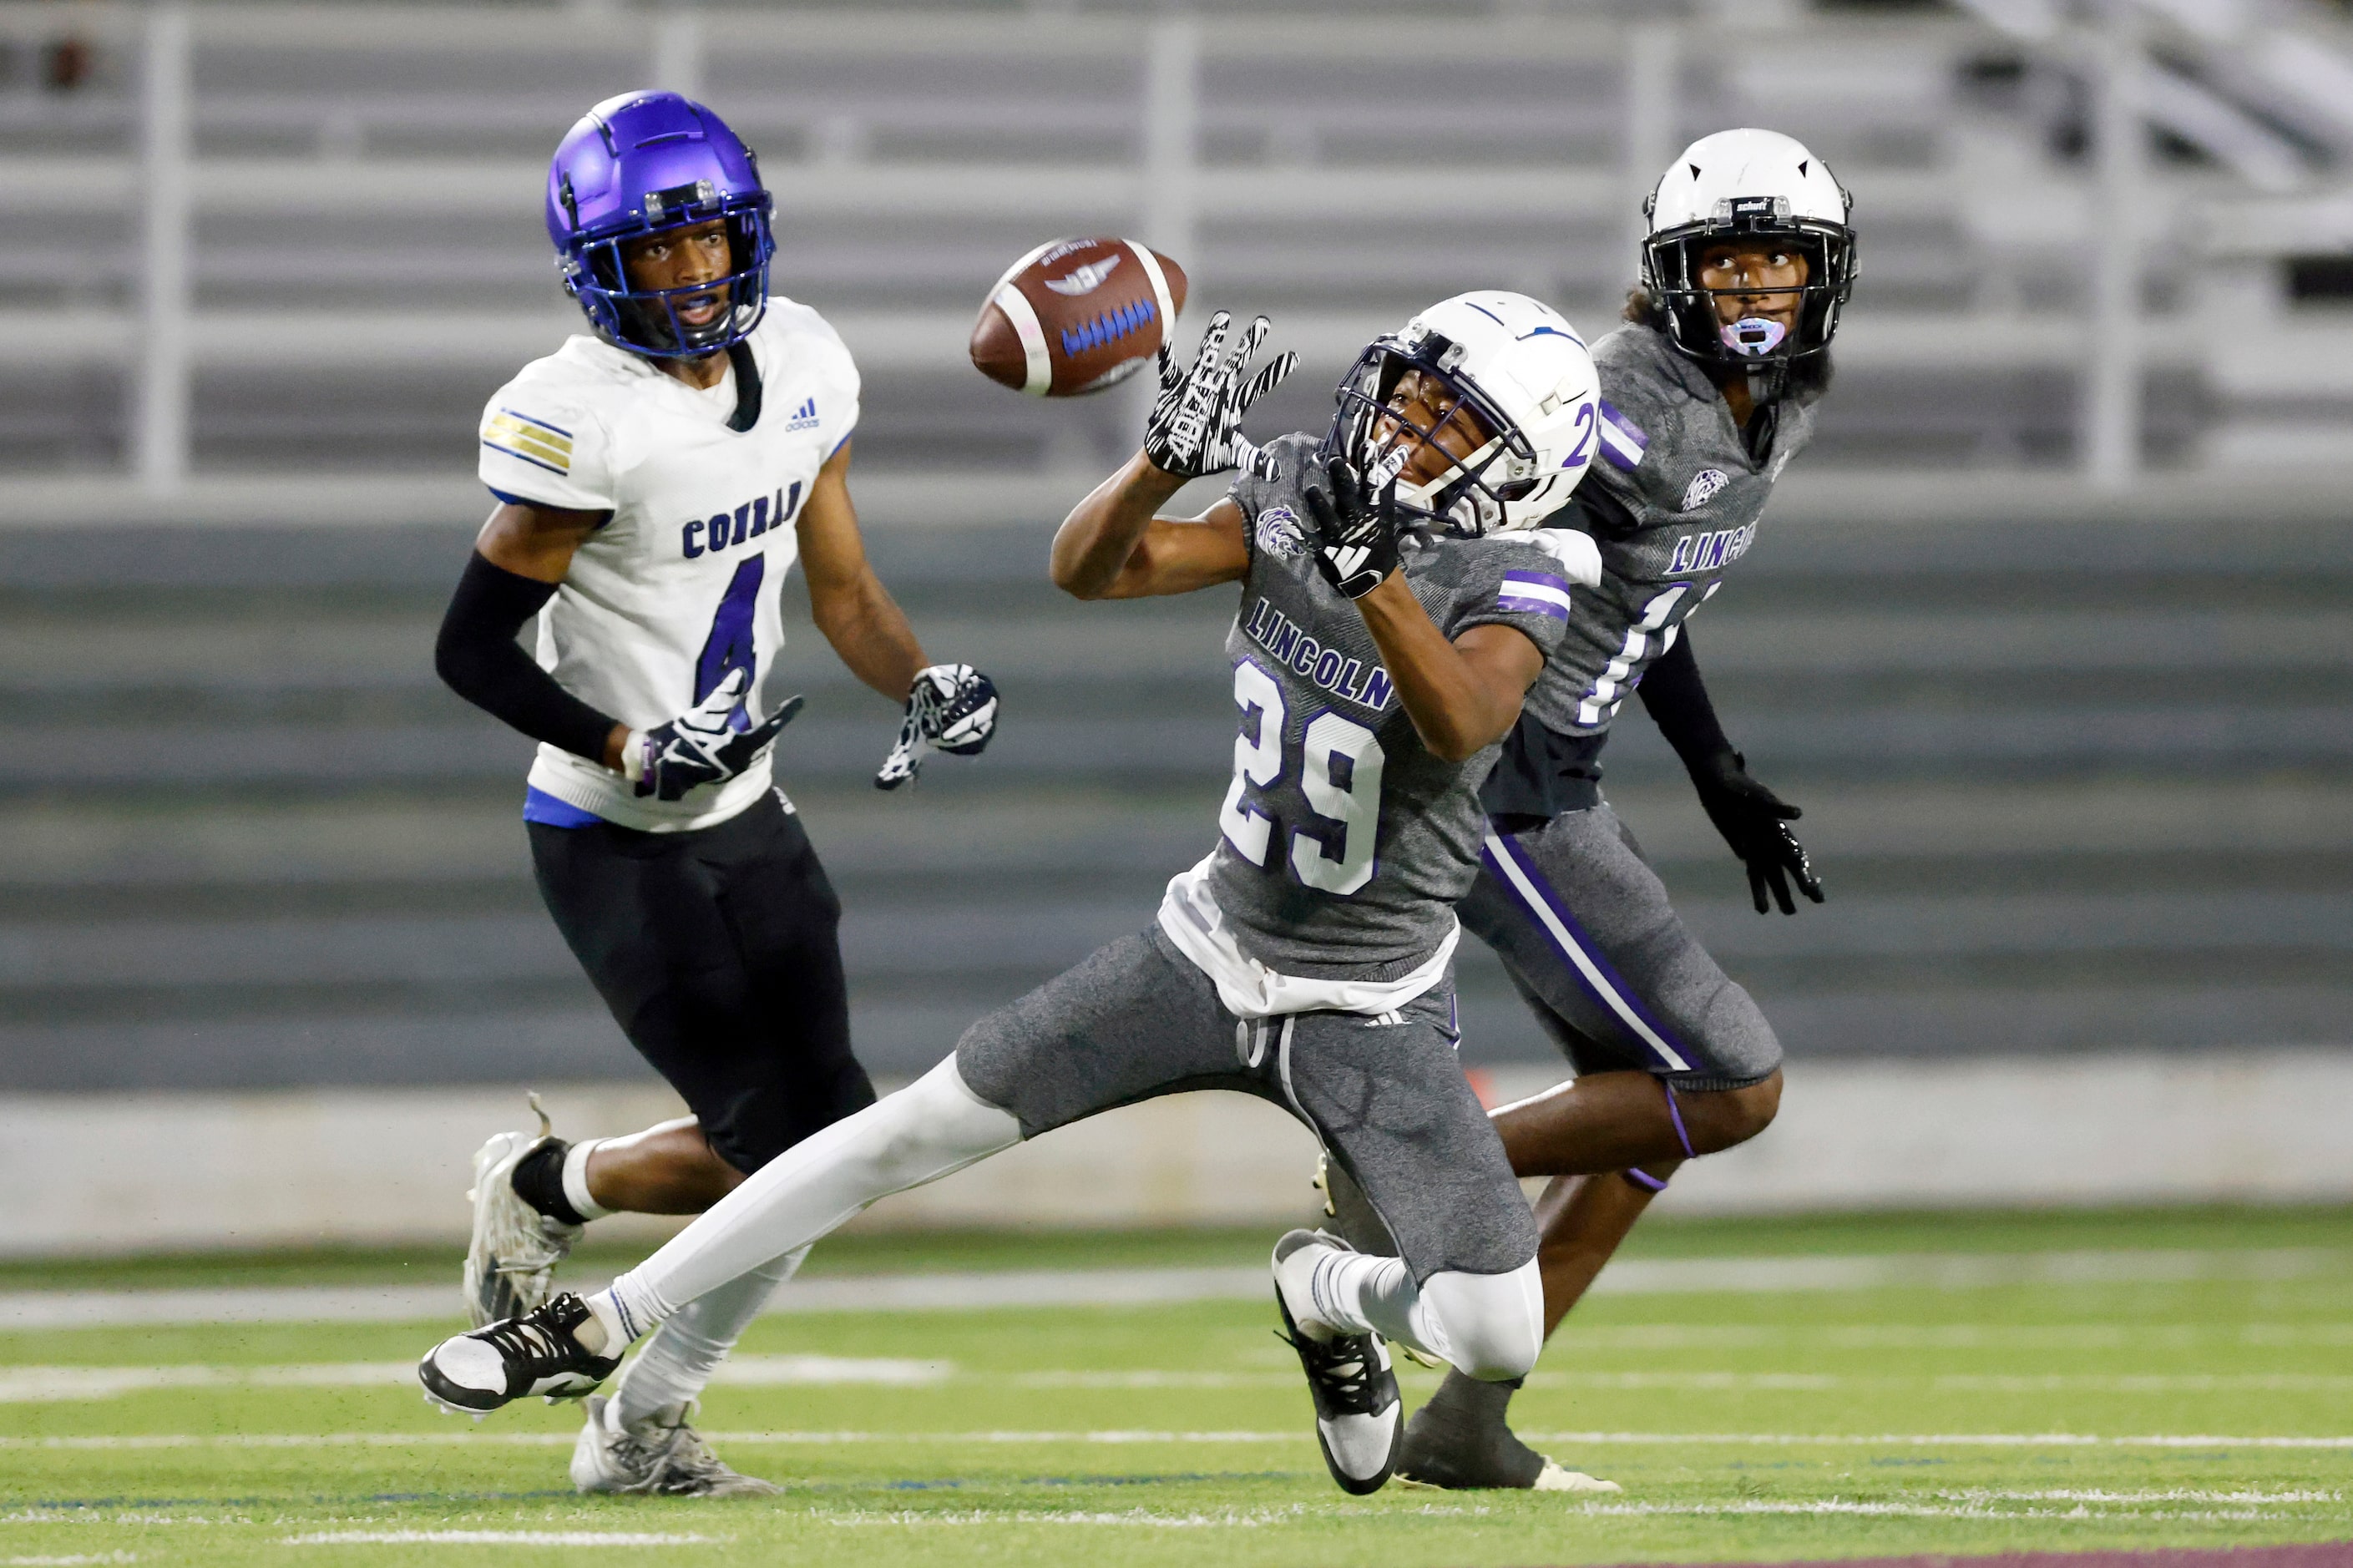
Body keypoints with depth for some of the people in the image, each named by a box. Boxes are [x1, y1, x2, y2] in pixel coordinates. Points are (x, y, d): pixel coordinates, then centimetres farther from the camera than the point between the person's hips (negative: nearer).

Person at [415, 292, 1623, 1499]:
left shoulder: (1515, 581, -19)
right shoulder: (1294, 501, -5)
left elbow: (1461, 726, -39)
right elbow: (1089, 569, -12)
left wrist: (1373, 568, -53)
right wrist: (1166, 457, -30)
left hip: (1369, 1014, -3)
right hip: (1214, 947, 3)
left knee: (1496, 1339, -18)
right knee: (914, 1132, 2)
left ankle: (1329, 1295, 18)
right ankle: (595, 1331, 14)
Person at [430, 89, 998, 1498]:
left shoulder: (801, 366, 1)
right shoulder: (582, 420, -22)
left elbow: (843, 589, 10)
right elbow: (472, 650, -17)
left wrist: (924, 684, -9)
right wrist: (633, 750, -26)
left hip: (746, 817, 7)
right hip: (620, 845, -7)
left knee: (824, 1136, 5)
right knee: (787, 1152, -9)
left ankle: (644, 1428, 19)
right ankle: (542, 1189, 19)